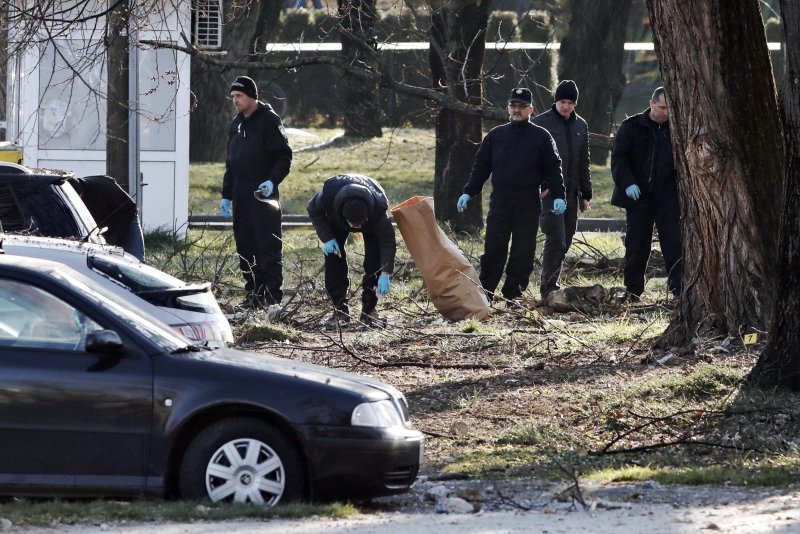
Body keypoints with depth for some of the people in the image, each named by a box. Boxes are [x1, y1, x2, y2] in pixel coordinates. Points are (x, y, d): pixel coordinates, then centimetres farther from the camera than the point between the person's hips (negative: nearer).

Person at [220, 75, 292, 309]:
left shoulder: (269, 121, -6)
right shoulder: (236, 124, 17)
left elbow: (284, 157, -9)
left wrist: (273, 180, -24)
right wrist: (226, 195, 20)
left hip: (264, 193, -8)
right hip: (240, 197, 8)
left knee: (268, 245, -10)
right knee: (245, 246, 6)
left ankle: (273, 295, -10)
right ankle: (253, 294, 11)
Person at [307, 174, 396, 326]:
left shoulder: (378, 207, -45)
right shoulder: (329, 194, -43)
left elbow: (387, 240, -34)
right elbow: (314, 210, -19)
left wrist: (385, 274, -39)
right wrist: (326, 238, -27)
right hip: (336, 220, 1)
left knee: (374, 260, -16)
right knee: (334, 258, -11)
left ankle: (369, 310, -5)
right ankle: (340, 309, -4)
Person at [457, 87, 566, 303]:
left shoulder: (541, 137, 4)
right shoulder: (495, 136, 11)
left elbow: (553, 169, 3)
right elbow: (481, 167, 13)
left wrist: (558, 196, -7)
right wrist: (468, 192, 6)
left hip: (528, 205, -1)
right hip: (499, 203, 2)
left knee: (523, 251, 1)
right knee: (493, 249, -2)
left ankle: (513, 293, 8)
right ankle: (484, 291, 2)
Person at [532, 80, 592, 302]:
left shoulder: (580, 125, 14)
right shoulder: (541, 123, -3)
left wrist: (585, 194, 17)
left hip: (571, 192, 6)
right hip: (549, 192, -6)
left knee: (564, 242, 7)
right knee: (556, 240, -14)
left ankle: (551, 286, 15)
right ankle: (548, 289, -11)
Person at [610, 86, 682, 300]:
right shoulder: (632, 126, 1)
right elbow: (619, 158, -3)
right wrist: (627, 183, -16)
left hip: (667, 196, 1)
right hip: (638, 195, -1)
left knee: (674, 243, -6)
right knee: (637, 244, 3)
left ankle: (679, 288, -5)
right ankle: (633, 290, 13)